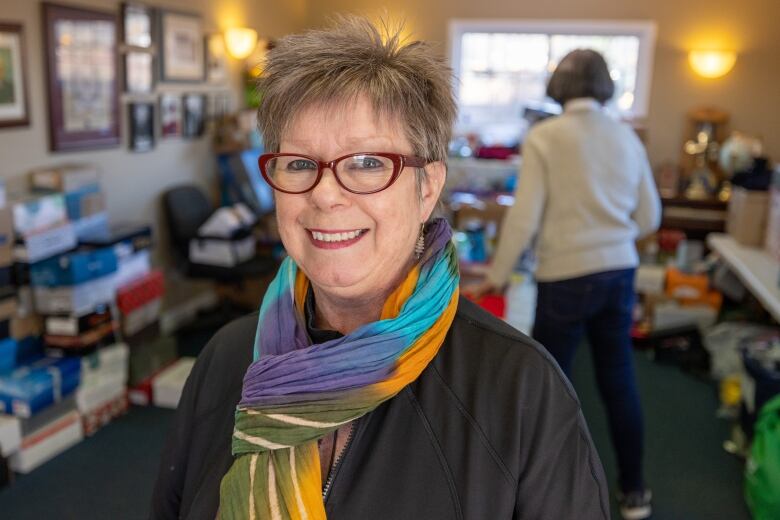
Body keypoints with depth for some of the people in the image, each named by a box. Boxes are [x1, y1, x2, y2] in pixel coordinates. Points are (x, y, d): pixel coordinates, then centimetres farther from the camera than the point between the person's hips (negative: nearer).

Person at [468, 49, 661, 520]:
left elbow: (524, 218, -13)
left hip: (567, 278, -5)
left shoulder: (544, 136, -9)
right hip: (620, 273, 5)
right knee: (620, 381, 16)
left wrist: (496, 278, -3)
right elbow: (650, 219, 9)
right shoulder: (627, 137, 6)